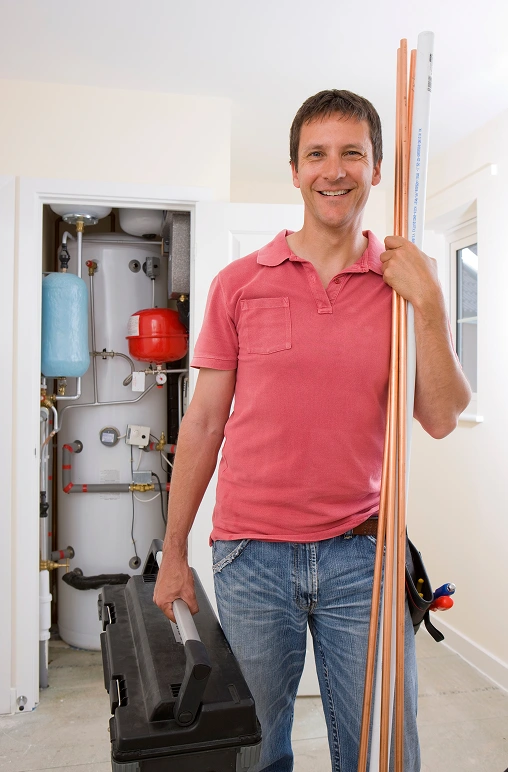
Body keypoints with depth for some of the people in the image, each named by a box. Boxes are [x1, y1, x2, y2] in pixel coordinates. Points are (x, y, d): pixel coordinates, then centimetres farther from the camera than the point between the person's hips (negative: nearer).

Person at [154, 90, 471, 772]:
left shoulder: (406, 284, 4)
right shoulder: (239, 283, 0)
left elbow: (441, 419, -2)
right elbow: (204, 421, 2)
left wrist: (429, 305, -13)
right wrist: (174, 554, 4)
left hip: (361, 553, 1)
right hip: (250, 554, 0)